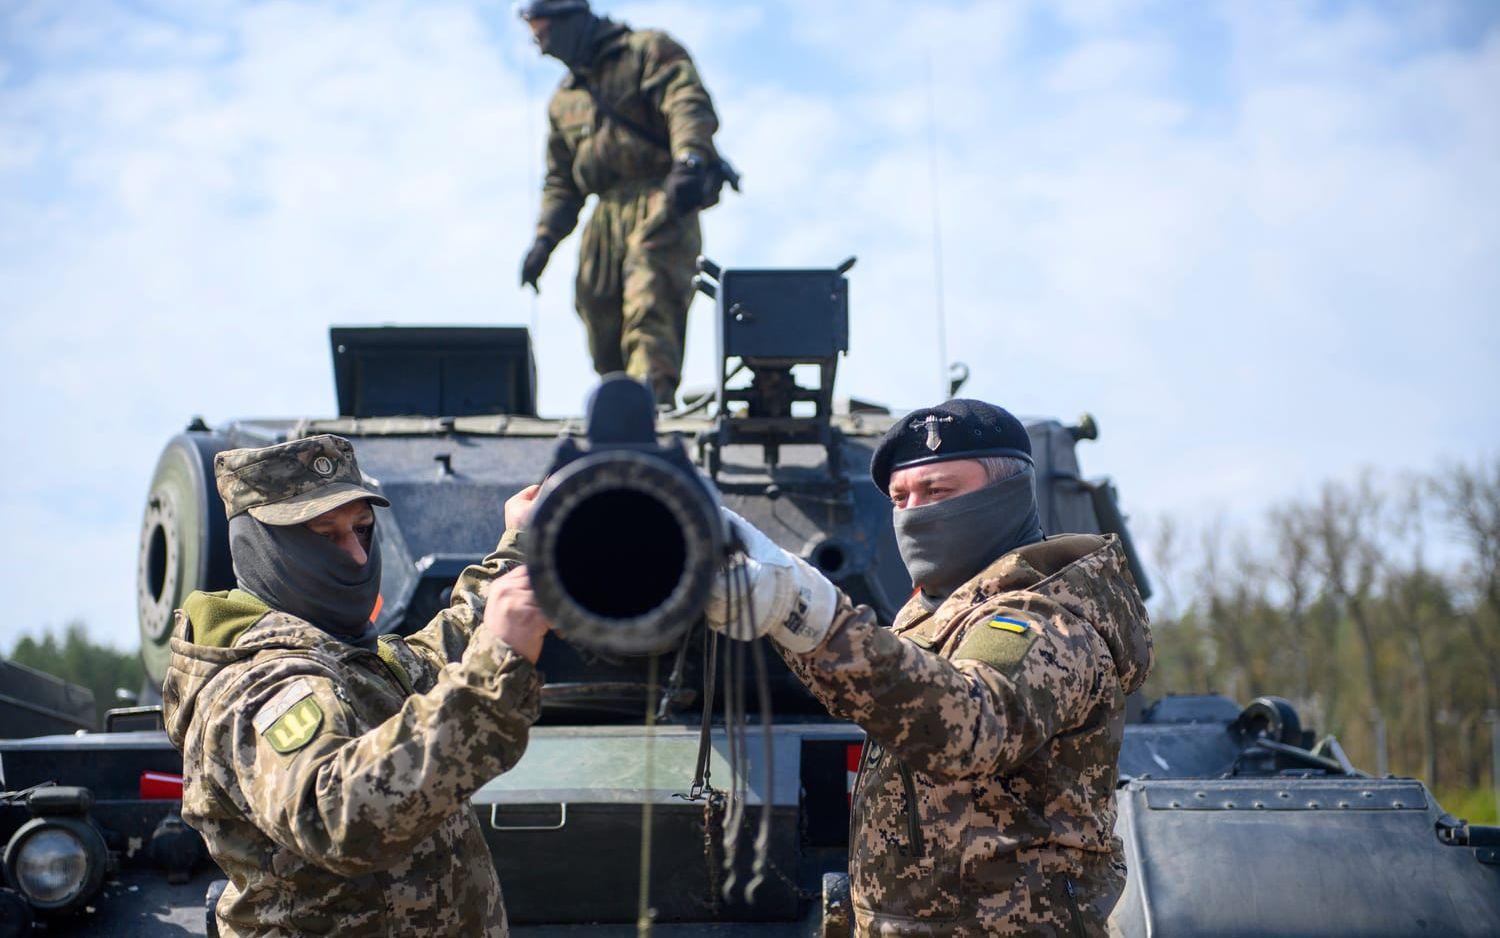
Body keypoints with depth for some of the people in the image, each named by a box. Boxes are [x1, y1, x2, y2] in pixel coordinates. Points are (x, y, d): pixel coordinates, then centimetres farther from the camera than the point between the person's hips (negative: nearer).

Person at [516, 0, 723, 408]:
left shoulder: (647, 50, 6)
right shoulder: (564, 99, 27)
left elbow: (690, 106, -11)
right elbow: (560, 180, 27)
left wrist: (689, 161, -29)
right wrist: (545, 238, 12)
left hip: (660, 206, -7)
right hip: (607, 215, 7)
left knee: (650, 307, -22)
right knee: (599, 315, -1)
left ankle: (650, 393, -36)